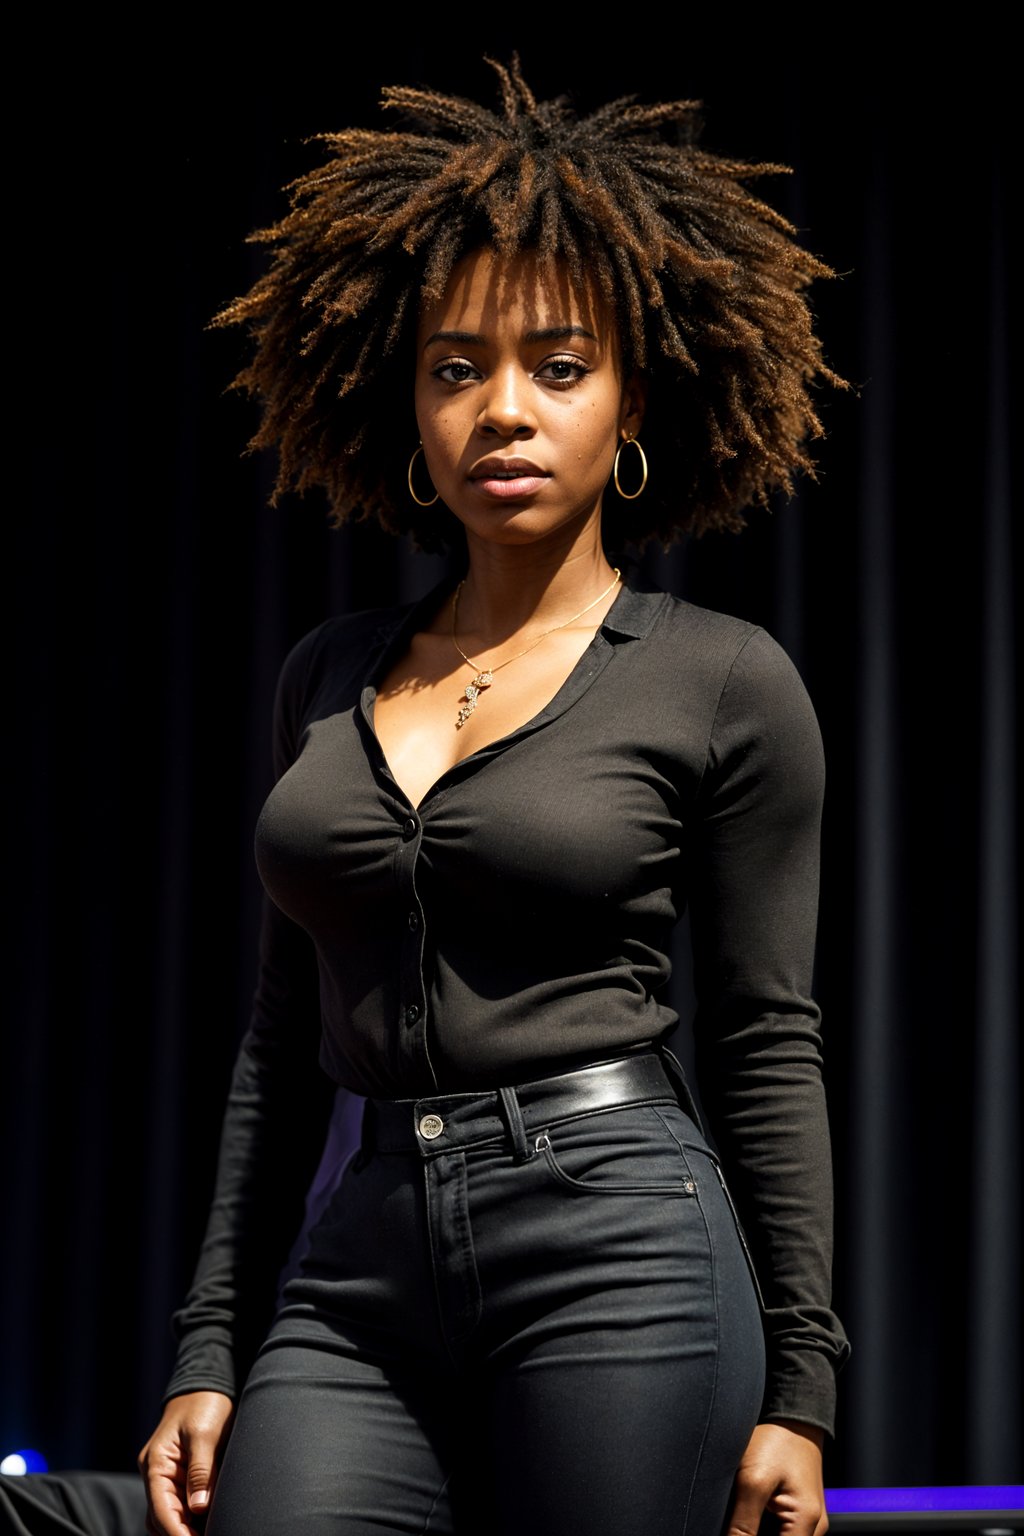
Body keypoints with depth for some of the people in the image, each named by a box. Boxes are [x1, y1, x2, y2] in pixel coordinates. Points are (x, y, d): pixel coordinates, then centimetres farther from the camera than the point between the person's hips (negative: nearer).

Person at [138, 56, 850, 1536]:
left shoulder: (724, 683, 1)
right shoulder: (330, 676, 14)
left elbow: (768, 1047, 1)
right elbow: (283, 1039, 15)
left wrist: (795, 1388, -3)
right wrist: (209, 1354, 11)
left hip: (618, 1254, -3)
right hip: (362, 1273, 4)